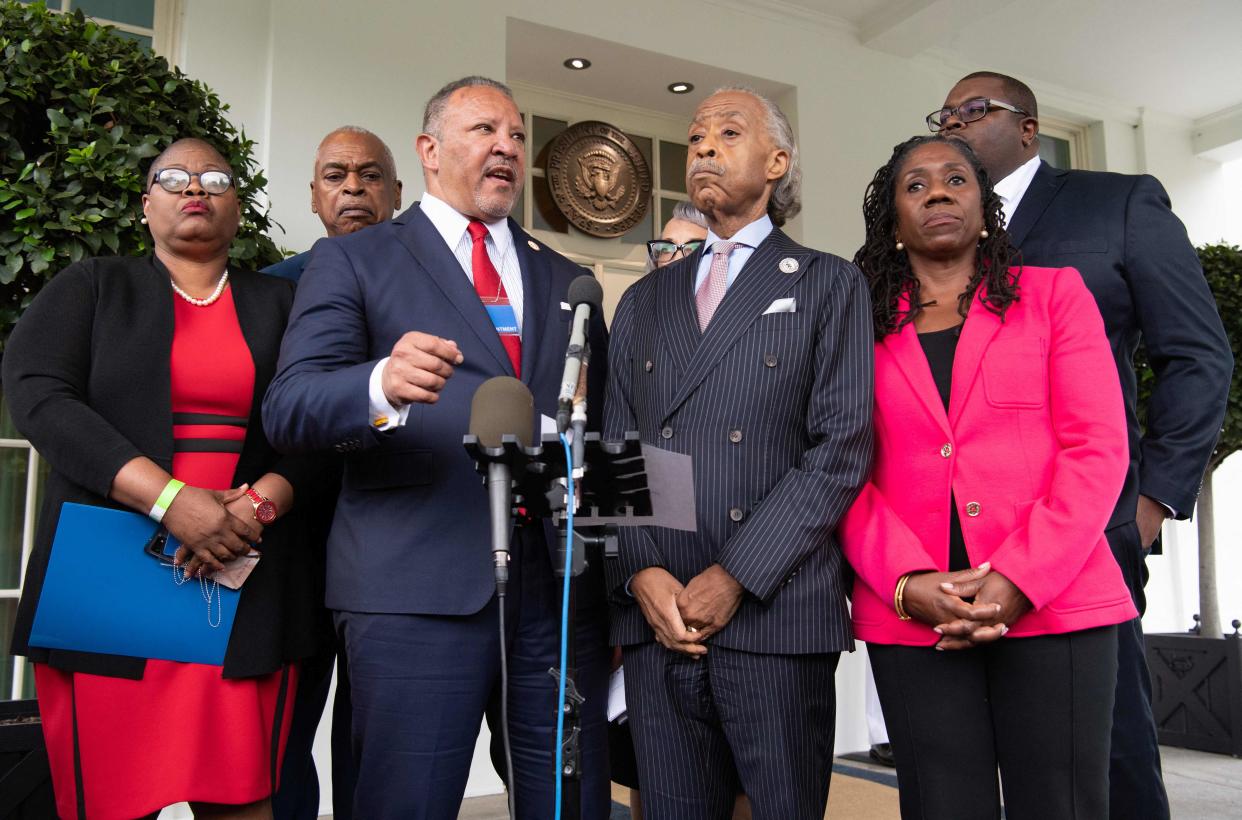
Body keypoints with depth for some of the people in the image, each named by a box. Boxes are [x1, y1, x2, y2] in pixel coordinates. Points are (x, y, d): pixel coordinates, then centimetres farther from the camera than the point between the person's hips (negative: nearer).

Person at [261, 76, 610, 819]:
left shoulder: (568, 281, 18)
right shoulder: (352, 261, 7)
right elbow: (289, 409, -6)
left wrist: (613, 591, 10)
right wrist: (383, 386, -28)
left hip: (562, 591, 4)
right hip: (416, 591, -3)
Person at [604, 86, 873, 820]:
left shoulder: (829, 285, 5)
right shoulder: (644, 301, 17)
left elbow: (843, 447, -6)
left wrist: (735, 578, -12)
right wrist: (640, 575, -5)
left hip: (775, 617, -3)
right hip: (655, 619, 4)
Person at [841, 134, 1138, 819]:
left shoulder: (1052, 293, 9)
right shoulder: (862, 325, 11)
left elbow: (1097, 450, 0)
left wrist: (1021, 580, -11)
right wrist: (905, 582, -12)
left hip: (1053, 604, 0)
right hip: (910, 617, 1)